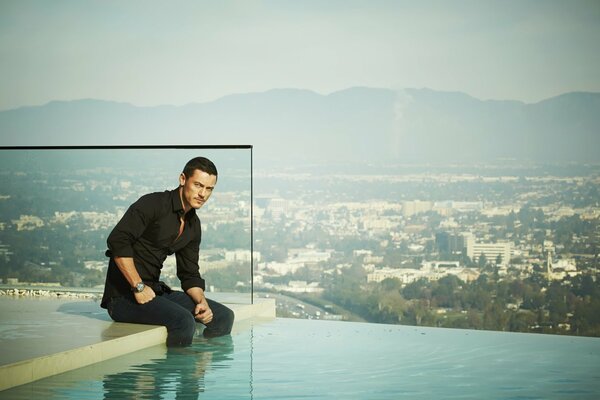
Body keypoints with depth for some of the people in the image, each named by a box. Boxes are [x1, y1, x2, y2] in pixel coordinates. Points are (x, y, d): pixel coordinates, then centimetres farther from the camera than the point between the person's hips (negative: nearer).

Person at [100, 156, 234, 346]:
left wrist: (202, 301, -3)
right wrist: (139, 287, -24)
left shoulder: (193, 226, 14)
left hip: (155, 290, 9)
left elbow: (190, 274, 18)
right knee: (184, 321, -31)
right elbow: (117, 240, -23)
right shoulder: (153, 204, -12)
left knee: (223, 316, 2)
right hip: (124, 294, -9)